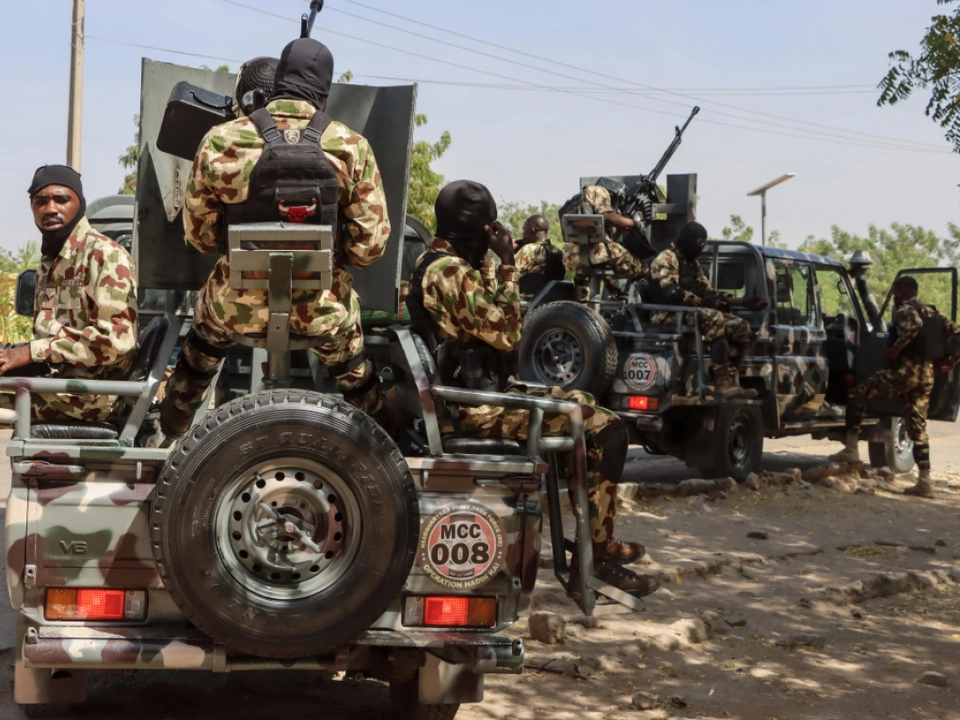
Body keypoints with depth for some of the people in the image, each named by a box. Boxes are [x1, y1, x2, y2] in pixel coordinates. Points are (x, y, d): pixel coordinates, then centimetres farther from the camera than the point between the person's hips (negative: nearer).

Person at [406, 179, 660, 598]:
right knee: (605, 429, -15)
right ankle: (599, 554, -5)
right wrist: (506, 265, -17)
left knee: (584, 405, 23)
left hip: (472, 392, 11)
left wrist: (491, 262, 14)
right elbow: (507, 335, -22)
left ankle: (601, 538, 25)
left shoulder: (433, 263, 14)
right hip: (476, 406, -11)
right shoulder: (450, 272, -19)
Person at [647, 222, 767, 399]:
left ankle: (730, 382, -16)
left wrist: (745, 302, 5)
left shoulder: (693, 264, 22)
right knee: (715, 319, -33)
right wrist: (703, 302, -23)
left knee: (740, 326, -4)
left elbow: (710, 294, 16)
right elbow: (671, 293, -23)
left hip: (693, 313, 9)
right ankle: (722, 382, -37)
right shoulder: (667, 259, -8)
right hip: (668, 315, -9)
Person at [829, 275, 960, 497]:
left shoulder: (905, 309, -5)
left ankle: (851, 449, -7)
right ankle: (924, 481, 6)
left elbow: (914, 324, -30)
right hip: (926, 375, 8)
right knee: (918, 428, 10)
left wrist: (895, 349, -24)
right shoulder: (931, 313, 20)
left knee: (858, 395, 3)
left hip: (905, 370, -8)